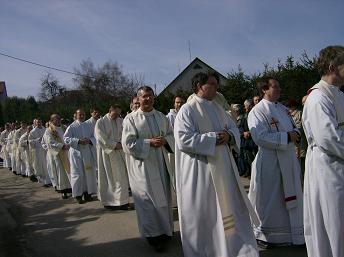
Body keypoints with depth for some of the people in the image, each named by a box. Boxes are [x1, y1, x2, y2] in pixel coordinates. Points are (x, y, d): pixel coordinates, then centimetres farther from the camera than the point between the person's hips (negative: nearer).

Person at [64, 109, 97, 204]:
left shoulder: (88, 126, 9)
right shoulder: (71, 127, -2)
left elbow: (94, 138, 12)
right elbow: (66, 139, -8)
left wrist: (89, 140, -11)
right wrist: (78, 141, -19)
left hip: (88, 153, 4)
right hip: (76, 153, -4)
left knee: (89, 173, 6)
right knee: (78, 174, -3)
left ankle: (87, 193, 17)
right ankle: (78, 194, 7)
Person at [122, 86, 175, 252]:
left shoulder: (162, 117, 8)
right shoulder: (131, 119, -6)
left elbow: (172, 135, 10)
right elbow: (128, 144, -13)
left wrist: (164, 140, -12)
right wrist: (149, 142, -21)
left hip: (161, 164, 5)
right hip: (142, 165, -4)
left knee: (164, 198, 13)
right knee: (148, 201, 1)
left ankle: (165, 230, 30)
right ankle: (153, 235, 15)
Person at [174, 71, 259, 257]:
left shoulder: (217, 108, 13)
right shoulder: (187, 110, -9)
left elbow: (234, 127, 15)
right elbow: (183, 140, -19)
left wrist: (229, 136, -9)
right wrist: (213, 138, -18)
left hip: (223, 166, 7)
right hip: (200, 170, -7)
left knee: (231, 209, 13)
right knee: (203, 214, 5)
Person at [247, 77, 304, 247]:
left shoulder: (283, 108, 12)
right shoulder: (257, 111, -13)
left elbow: (293, 127, 20)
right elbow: (260, 137, -22)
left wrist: (295, 134, -3)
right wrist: (287, 137, -20)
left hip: (289, 160, 8)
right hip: (270, 162, -8)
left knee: (289, 198, 17)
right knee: (268, 199, 4)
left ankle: (291, 231, 34)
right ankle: (261, 233, 23)